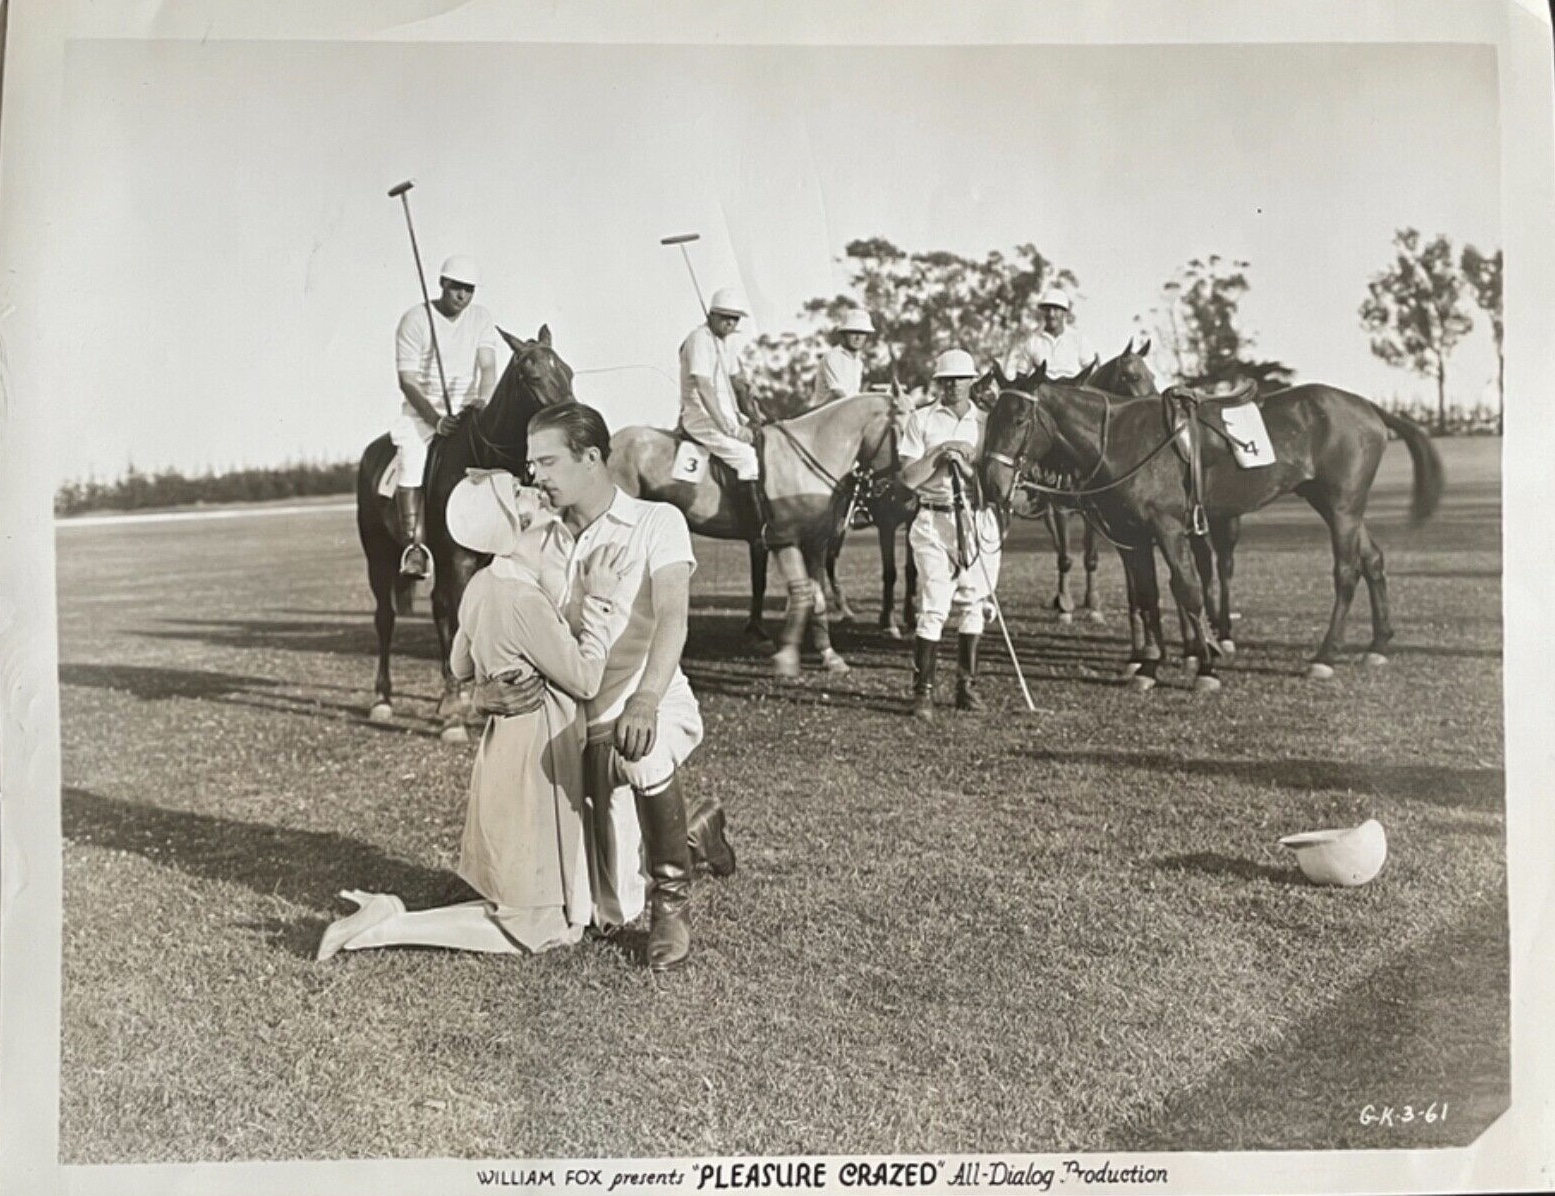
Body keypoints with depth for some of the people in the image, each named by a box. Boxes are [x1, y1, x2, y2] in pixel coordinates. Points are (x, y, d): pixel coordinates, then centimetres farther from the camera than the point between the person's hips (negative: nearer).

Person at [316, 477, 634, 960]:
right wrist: (598, 601, -11)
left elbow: (461, 667, 18)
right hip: (536, 763, -10)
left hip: (506, 752, 10)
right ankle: (384, 926, 1)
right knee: (540, 929, 2)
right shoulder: (524, 601, -25)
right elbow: (585, 680, -17)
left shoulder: (484, 585, 3)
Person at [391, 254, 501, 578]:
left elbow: (488, 367, -4)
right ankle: (415, 545, -34)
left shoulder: (481, 318, 6)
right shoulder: (414, 320, -5)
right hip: (422, 409, -3)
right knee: (412, 455, -30)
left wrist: (483, 399, -26)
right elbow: (408, 381, -11)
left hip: (468, 409, 4)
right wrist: (435, 420, -23)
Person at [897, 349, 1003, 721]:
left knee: (973, 603, 7)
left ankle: (967, 686, 18)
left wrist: (966, 464, -13)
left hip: (979, 520, 2)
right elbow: (909, 478, -2)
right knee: (933, 606, -9)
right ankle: (922, 692, -3)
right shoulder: (921, 420, 6)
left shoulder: (987, 422, 9)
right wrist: (939, 453, -12)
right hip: (935, 521, -2)